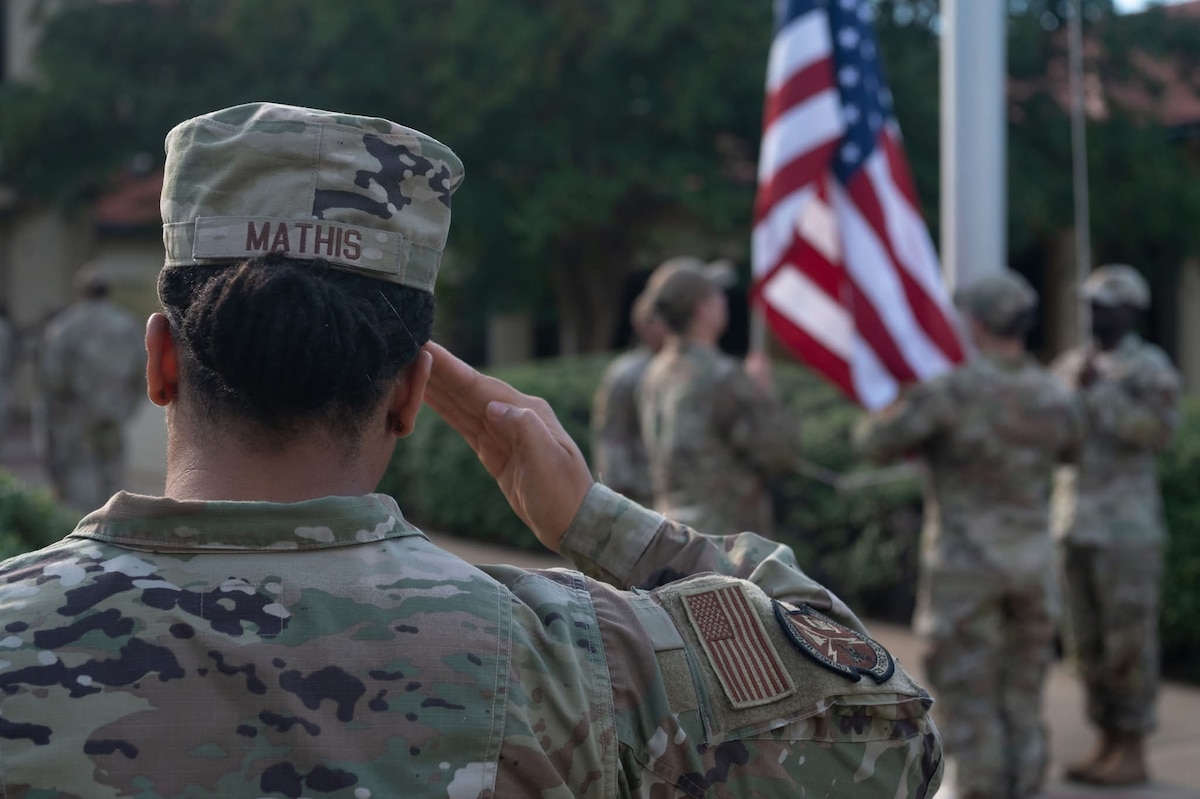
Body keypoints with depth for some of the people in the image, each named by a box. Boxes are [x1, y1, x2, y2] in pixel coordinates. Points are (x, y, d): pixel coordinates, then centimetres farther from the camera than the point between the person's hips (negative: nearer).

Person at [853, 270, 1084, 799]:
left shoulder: (952, 392, -17)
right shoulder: (1054, 397, -1)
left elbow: (872, 441, -9)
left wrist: (926, 443, 11)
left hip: (964, 563, -5)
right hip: (1032, 562, 5)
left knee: (968, 703, 3)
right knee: (1021, 700, 14)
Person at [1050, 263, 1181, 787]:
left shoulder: (1149, 368, -5)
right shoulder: (1069, 366, 14)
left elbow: (1157, 430, -20)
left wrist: (1098, 392, -21)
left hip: (1127, 526, -6)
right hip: (1073, 522, 6)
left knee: (1128, 640, -2)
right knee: (1086, 642, 9)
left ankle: (1133, 753, 6)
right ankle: (1107, 744, 19)